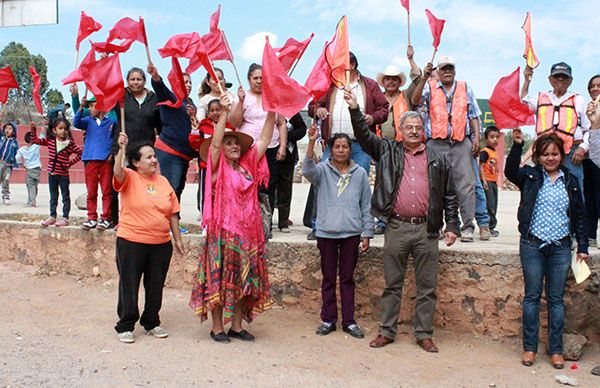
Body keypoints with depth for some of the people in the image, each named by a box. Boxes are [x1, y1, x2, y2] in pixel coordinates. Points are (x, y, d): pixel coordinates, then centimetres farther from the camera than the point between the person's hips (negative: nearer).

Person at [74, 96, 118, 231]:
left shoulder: (111, 122, 5)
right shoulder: (88, 120, 10)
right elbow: (76, 123, -7)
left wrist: (112, 153, -5)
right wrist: (81, 107, -16)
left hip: (106, 160, -2)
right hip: (90, 160, 2)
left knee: (107, 191, 1)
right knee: (91, 192, 7)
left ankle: (105, 218, 8)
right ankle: (92, 218, 14)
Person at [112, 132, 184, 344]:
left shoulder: (163, 181, 8)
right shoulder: (129, 178, -4)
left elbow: (173, 213, 11)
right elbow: (118, 171, -29)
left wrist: (177, 239, 12)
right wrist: (121, 148, -42)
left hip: (161, 244, 4)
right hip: (131, 242, -4)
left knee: (155, 286, 13)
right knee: (129, 285, 4)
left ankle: (151, 323, 29)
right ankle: (125, 326, 19)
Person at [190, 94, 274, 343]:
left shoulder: (247, 166, 12)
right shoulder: (218, 169, -1)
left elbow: (264, 141, 10)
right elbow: (214, 142, -16)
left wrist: (271, 114, 3)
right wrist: (224, 112, -23)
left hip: (248, 232, 6)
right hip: (223, 232, -5)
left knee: (243, 281, 10)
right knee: (219, 280, 0)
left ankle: (237, 326, 21)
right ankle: (217, 328, 12)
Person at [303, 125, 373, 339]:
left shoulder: (359, 173, 4)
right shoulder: (323, 171, 0)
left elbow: (366, 206, 7)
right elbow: (308, 170, -24)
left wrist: (366, 234, 4)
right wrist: (311, 142, -36)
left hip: (351, 233, 1)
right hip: (326, 232, -1)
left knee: (347, 278, 10)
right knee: (328, 278, 9)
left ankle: (349, 321, 18)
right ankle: (328, 320, 20)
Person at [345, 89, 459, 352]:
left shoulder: (438, 159, 10)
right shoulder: (388, 151, 9)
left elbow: (449, 196, 10)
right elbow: (364, 136, -1)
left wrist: (451, 226, 5)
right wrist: (354, 110, -13)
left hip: (427, 230, 1)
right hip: (396, 228, 0)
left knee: (427, 286, 8)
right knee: (392, 284, 9)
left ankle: (424, 333, 20)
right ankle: (387, 331, 19)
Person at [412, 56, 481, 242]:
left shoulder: (465, 88, 18)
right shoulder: (430, 87, 12)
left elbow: (473, 115, 16)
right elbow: (415, 101, -8)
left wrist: (477, 137, 4)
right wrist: (424, 78, -17)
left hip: (461, 143, 1)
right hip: (436, 143, -1)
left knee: (465, 184, -5)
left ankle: (467, 226, -2)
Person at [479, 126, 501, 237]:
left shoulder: (495, 152, 15)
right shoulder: (485, 152, -11)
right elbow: (481, 166, -17)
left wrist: (496, 180, 21)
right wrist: (484, 180, -24)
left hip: (494, 182, 9)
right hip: (487, 181, -9)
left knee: (494, 205, 13)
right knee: (489, 205, -8)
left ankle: (491, 227, 21)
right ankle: (489, 227, -3)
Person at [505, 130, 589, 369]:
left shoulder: (571, 181, 9)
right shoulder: (530, 176, 2)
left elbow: (579, 216, 12)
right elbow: (510, 172, -19)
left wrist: (582, 246, 8)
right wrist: (517, 145, -29)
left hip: (561, 247, 2)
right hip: (532, 245, -2)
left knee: (556, 299, 7)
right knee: (532, 296, 5)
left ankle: (555, 350, 16)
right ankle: (529, 347, 15)